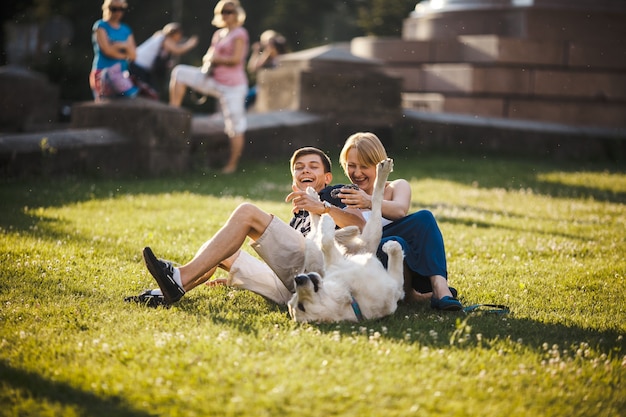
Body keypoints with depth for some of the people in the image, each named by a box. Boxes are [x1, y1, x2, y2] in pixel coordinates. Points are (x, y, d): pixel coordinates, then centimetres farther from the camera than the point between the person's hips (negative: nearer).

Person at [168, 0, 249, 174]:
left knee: (235, 126, -4)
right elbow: (208, 56, 18)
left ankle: (232, 164, 5)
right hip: (214, 80, 8)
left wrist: (215, 59, -7)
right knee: (180, 72, -4)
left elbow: (235, 59, -18)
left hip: (233, 86, -8)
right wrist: (208, 59, -5)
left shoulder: (239, 34, -8)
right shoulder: (219, 34, 14)